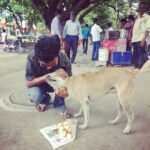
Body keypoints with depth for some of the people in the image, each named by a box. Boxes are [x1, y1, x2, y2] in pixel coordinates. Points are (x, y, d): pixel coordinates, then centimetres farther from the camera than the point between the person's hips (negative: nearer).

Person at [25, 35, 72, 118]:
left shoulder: (64, 59, -31)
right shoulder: (32, 58, -34)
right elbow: (28, 83, -28)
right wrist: (48, 76, -42)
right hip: (38, 84, 0)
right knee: (35, 95, -33)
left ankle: (60, 104, -7)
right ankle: (54, 100, 0)